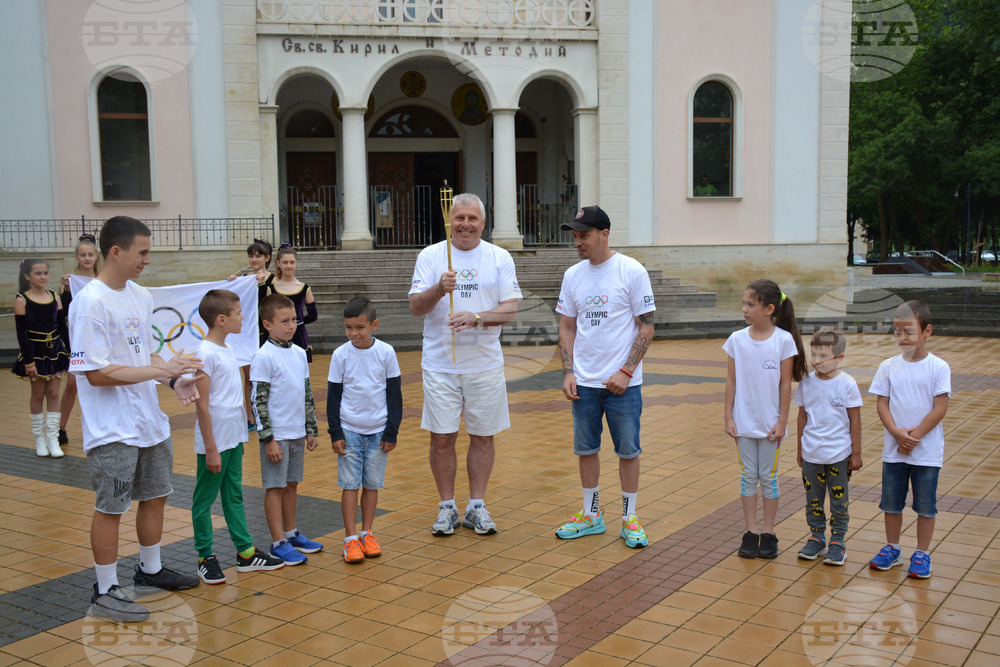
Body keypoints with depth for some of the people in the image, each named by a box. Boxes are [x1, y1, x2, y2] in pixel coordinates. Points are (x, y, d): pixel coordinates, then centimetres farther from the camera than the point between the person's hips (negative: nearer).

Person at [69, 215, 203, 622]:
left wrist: (175, 380, -1)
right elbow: (98, 373, -23)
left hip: (150, 421, 8)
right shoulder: (90, 303, -19)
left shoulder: (140, 296, 8)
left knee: (155, 495, 19)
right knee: (111, 507, 2)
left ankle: (150, 569, 37)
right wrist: (163, 370, -24)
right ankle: (105, 592, 16)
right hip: (112, 430, -8)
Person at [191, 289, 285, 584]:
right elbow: (202, 405, -18)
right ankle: (206, 557, 16)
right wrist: (211, 448, -17)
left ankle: (246, 553, 23)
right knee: (205, 499, 6)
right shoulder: (206, 354, -17)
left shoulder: (229, 349, 9)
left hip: (234, 438, 9)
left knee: (234, 496, 16)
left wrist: (239, 438, 18)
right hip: (214, 442, -9)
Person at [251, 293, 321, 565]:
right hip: (276, 435, -6)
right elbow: (258, 401, -14)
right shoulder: (264, 357, -13)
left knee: (292, 484, 15)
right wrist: (268, 439, -15)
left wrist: (311, 429, 14)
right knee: (276, 487, 2)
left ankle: (291, 533, 27)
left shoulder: (299, 353, 8)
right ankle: (278, 543, 9)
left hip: (297, 433, 6)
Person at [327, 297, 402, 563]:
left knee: (372, 483, 9)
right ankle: (350, 538, 6)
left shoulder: (386, 353, -4)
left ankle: (367, 534, 20)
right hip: (349, 430, -1)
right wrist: (335, 433, -4)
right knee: (350, 484, 1)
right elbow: (333, 396, 1)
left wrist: (392, 432, 0)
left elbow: (395, 394, 1)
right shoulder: (341, 355, -5)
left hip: (378, 430, 1)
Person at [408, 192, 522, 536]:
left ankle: (477, 506, 20)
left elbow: (510, 309, -3)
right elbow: (415, 308, -6)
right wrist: (439, 289, -25)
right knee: (442, 438, 3)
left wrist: (476, 317, -21)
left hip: (485, 363, 1)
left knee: (483, 437, 7)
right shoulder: (430, 256, 1)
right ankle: (447, 507, 18)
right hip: (440, 363, -1)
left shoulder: (500, 258, 3)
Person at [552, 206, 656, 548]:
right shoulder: (573, 275, 6)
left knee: (628, 450, 5)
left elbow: (646, 328, -7)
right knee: (586, 449, 11)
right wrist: (568, 372, 1)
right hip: (583, 382, 4)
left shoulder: (632, 272, -8)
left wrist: (625, 372, -13)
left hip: (623, 382, -4)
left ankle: (629, 518, 18)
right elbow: (567, 327, 11)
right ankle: (592, 514, 26)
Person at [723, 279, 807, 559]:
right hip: (743, 421, 2)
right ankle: (750, 533, 17)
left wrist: (782, 421, -7)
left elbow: (786, 383, -6)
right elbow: (731, 381, 2)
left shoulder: (784, 340, -9)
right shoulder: (737, 340, -3)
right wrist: (728, 417, -1)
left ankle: (768, 533, 18)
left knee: (768, 477, 8)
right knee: (748, 476, 9)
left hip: (770, 422, -2)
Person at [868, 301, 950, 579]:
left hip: (927, 451, -3)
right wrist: (897, 433, -16)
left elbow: (940, 409, -11)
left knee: (925, 506, 7)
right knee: (891, 503, 13)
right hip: (893, 450, 3)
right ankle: (892, 549, 29)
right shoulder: (888, 367, 0)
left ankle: (922, 554, 21)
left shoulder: (938, 368, -8)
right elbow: (882, 404, -2)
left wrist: (914, 436, -15)